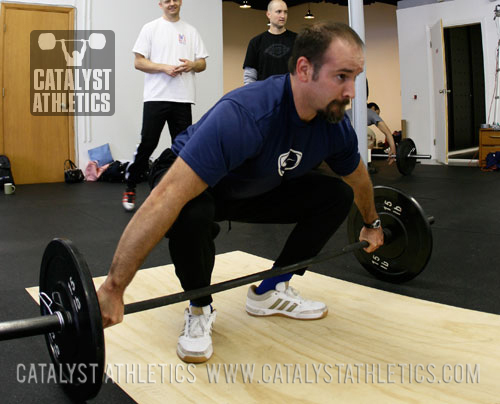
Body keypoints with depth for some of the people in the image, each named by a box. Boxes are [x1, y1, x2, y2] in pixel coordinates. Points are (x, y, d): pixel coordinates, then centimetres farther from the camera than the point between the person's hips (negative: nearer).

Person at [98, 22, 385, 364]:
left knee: (337, 195, -6)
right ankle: (200, 310, -9)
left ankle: (269, 292, 7)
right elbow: (167, 198, -47)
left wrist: (372, 224, 22)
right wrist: (113, 289, -47)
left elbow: (358, 177, 8)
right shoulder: (245, 115, -40)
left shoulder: (335, 125, -17)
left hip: (257, 188, 7)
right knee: (191, 212, -40)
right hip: (190, 180, -6)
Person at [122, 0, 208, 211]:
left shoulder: (191, 31, 15)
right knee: (147, 145, -4)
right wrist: (164, 68, -15)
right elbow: (138, 62, -1)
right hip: (156, 97, -3)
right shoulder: (151, 28, 5)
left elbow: (203, 63, 13)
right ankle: (130, 187, 10)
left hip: (183, 98, 4)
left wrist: (192, 64, -10)